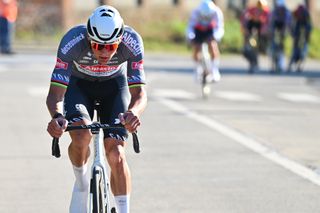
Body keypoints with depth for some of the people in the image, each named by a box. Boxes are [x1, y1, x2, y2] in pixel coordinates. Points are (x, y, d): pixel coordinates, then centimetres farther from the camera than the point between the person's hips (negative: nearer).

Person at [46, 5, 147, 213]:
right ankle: (81, 186, 1)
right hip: (78, 84, -1)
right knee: (81, 135, -27)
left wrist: (133, 113, -56)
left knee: (116, 154, -14)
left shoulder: (131, 42, -34)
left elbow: (139, 92, -33)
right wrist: (57, 116, -58)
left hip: (114, 84, 1)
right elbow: (55, 93, -36)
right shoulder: (72, 41, -37)